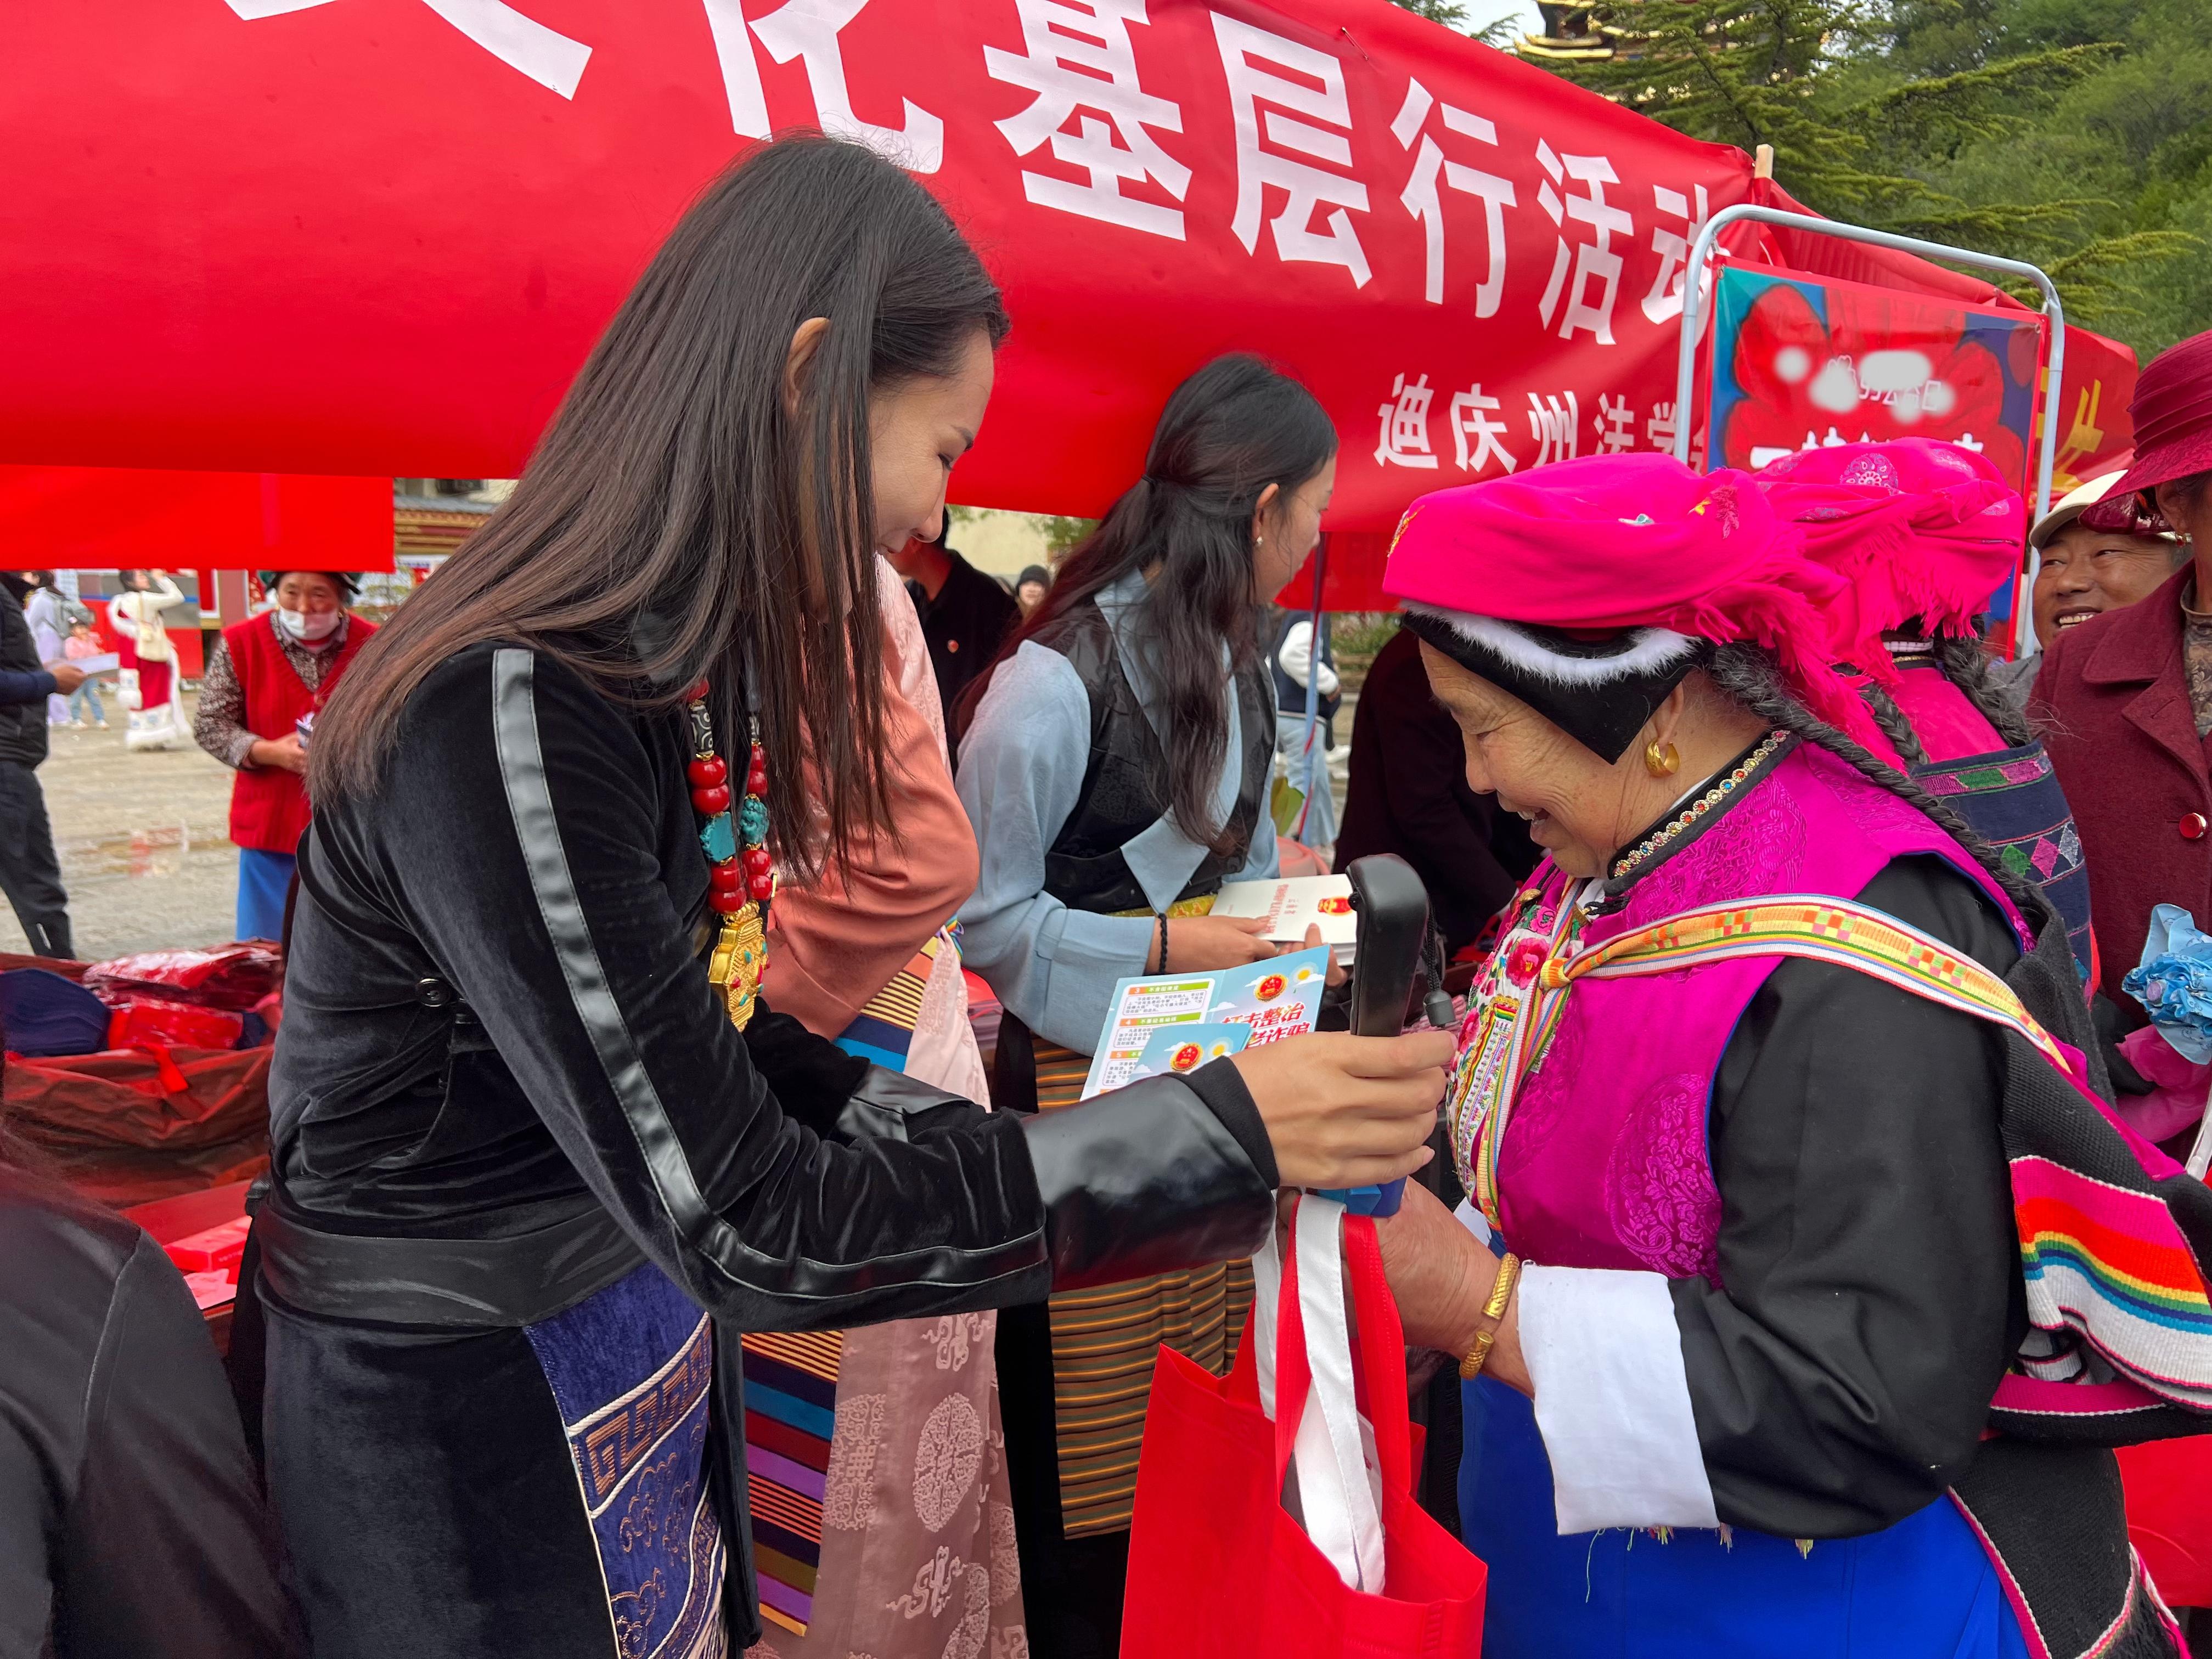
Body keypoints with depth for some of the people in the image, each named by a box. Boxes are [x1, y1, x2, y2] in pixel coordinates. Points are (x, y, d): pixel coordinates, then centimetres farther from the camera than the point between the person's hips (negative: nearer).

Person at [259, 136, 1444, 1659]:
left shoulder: (682, 662, -2)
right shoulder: (510, 711, -29)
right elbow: (741, 1225, -29)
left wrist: (976, 1142, -1)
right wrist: (1222, 1132, -26)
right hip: (464, 1415, -7)